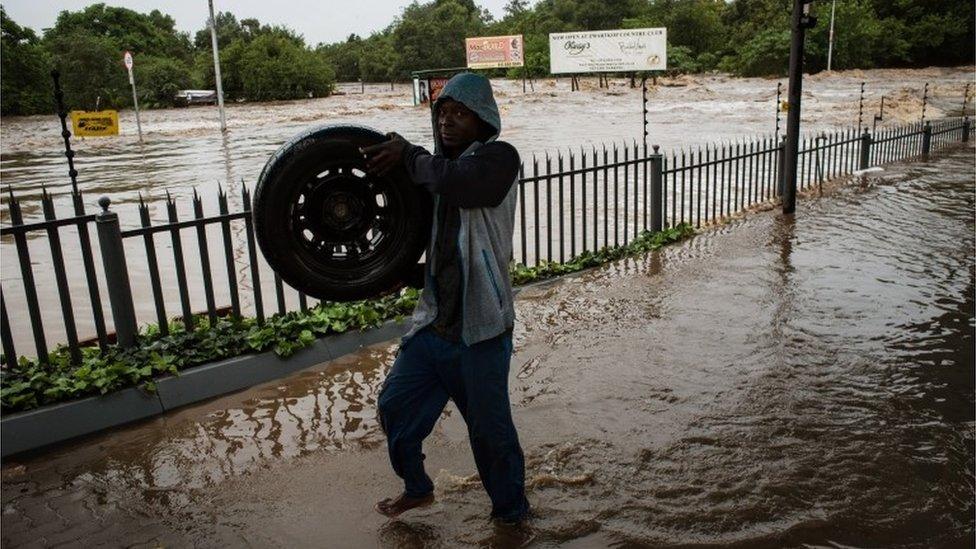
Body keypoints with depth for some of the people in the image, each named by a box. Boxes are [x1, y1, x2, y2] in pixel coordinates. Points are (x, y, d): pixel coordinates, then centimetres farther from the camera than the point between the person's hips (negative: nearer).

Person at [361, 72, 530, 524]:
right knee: (394, 405, 17)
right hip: (433, 319, 8)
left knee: (490, 429, 5)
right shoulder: (442, 163, 11)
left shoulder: (499, 157, -10)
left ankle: (511, 512, 30)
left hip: (480, 327, -7)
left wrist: (408, 155, -14)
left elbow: (456, 182, -30)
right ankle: (416, 488, 41)